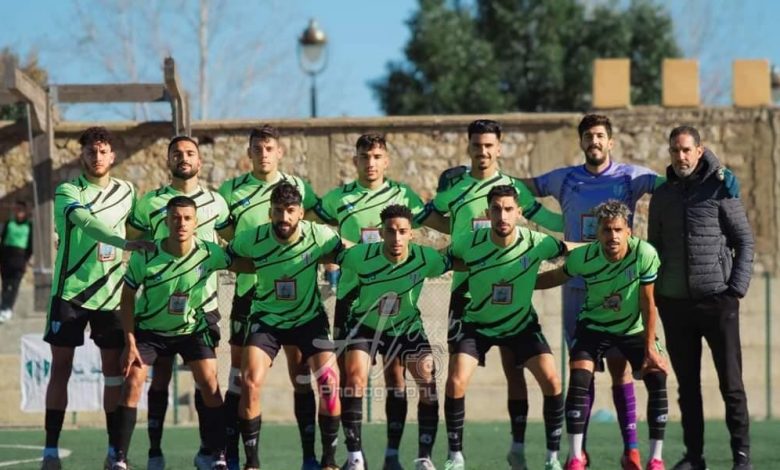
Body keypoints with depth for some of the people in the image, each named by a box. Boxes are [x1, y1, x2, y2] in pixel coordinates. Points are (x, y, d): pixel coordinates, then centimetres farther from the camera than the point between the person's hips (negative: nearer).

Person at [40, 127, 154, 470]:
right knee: (61, 367, -2)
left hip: (110, 293, 3)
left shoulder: (126, 192, 8)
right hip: (70, 290, -3)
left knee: (114, 369, 2)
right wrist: (124, 243, -38)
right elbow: (86, 222, -26)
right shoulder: (67, 192, -7)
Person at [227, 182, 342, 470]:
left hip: (310, 317, 0)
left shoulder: (319, 236, -17)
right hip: (266, 317, 0)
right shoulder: (252, 240, -17)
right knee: (250, 381, -18)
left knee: (329, 382, -14)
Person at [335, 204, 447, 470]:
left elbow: (450, 265, -3)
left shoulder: (425, 259, -22)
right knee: (355, 377, -21)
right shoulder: (360, 256, -28)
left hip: (407, 326, 2)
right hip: (365, 325, -2)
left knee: (428, 381, -13)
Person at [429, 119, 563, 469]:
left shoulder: (514, 187, 6)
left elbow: (549, 220, 12)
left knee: (514, 367, 1)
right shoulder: (453, 183, 5)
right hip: (466, 285, 0)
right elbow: (431, 217, 19)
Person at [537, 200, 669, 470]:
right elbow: (557, 277, -2)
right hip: (593, 325, 0)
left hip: (634, 328, 0)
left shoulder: (645, 254, -26)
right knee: (579, 379, -18)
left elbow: (647, 303, -16)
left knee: (658, 378, -15)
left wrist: (650, 347, -14)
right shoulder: (583, 257, -23)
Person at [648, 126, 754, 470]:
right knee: (687, 385, 8)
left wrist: (738, 286, -10)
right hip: (674, 301, 4)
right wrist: (653, 292, 9)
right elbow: (654, 248, 18)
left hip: (717, 300, -4)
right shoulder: (662, 196, 10)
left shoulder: (720, 188, -2)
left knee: (731, 383, -1)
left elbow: (745, 241, -1)